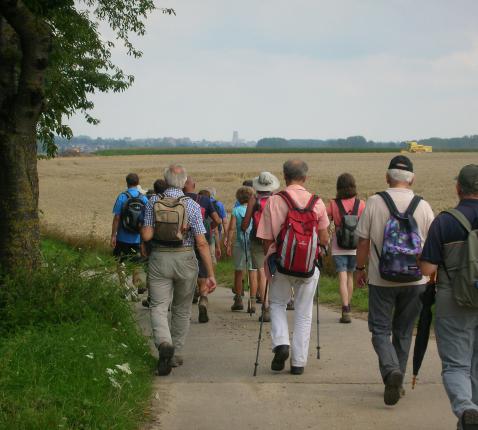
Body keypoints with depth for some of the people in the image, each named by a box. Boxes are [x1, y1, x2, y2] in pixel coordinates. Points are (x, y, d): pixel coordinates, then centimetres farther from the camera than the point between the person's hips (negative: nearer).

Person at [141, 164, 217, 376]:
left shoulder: (153, 202, -3)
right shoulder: (192, 205, -7)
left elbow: (146, 235, -8)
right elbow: (201, 243, -9)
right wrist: (210, 274, -6)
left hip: (159, 259, 0)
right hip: (185, 260, 0)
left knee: (158, 306, 1)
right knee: (182, 309, 15)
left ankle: (164, 343, -26)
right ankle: (176, 354, 22)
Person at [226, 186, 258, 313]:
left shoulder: (236, 210, -1)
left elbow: (231, 228, -5)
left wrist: (228, 245, -2)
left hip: (239, 244, -1)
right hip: (254, 243, 1)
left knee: (238, 272, 13)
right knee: (252, 273, 1)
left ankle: (238, 301, 19)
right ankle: (252, 302, -3)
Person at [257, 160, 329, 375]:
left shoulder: (273, 202, -7)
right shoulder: (317, 202, -4)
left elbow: (266, 240, -3)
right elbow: (324, 239, 2)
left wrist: (269, 260, 14)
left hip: (280, 262, -1)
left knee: (277, 304, 21)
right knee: (303, 313, 11)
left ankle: (280, 343, -1)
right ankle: (298, 362, 13)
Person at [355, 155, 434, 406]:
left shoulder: (374, 203, -8)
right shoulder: (423, 207, -3)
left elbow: (363, 241, -4)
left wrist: (359, 269, 10)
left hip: (381, 280, -2)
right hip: (414, 281, 2)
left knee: (380, 329, 6)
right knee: (403, 332, 15)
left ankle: (391, 371, -18)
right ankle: (397, 382, 20)